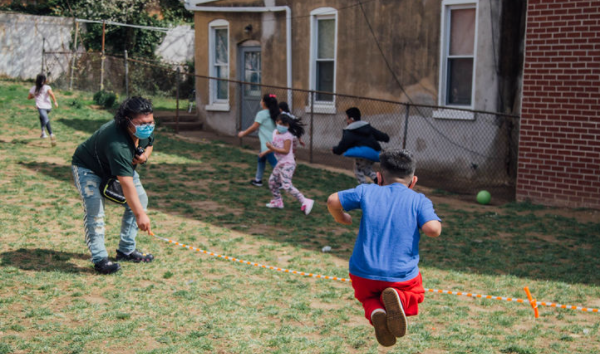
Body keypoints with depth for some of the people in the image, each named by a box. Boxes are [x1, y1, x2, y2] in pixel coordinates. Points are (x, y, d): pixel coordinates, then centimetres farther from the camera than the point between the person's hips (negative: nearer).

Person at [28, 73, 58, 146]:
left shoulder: (33, 89, 14)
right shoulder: (47, 87, 8)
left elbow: (29, 97, 24)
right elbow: (51, 93, -13)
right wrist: (55, 102, -12)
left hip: (40, 107, -3)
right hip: (48, 107, 3)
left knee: (46, 120, -22)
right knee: (42, 117, 33)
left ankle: (51, 135, -43)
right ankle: (43, 132, 23)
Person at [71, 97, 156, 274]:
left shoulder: (146, 130, -20)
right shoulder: (116, 143, -45)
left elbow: (150, 142, 7)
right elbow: (126, 183, -47)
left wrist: (145, 156, -18)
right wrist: (140, 214, -49)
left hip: (119, 165, 8)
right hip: (88, 167, -8)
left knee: (140, 199, 2)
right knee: (94, 207, -26)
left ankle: (126, 250, 11)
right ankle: (99, 258, -17)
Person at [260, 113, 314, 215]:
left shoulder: (287, 136, -18)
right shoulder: (275, 132, 8)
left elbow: (286, 151, -25)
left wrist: (272, 148, -27)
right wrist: (265, 152, 22)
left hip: (287, 163, -9)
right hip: (280, 163, 9)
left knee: (287, 185, -18)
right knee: (272, 181, 17)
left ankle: (305, 202, -18)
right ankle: (277, 201, 33)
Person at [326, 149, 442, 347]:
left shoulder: (366, 191, 4)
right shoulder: (420, 201, 0)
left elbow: (332, 201, 3)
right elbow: (433, 230, -14)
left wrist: (342, 219, 23)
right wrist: (436, 222, 10)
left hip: (363, 273, 2)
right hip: (402, 276, -1)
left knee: (368, 298, 32)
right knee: (415, 294, 30)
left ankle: (375, 311, -8)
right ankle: (400, 299, -11)